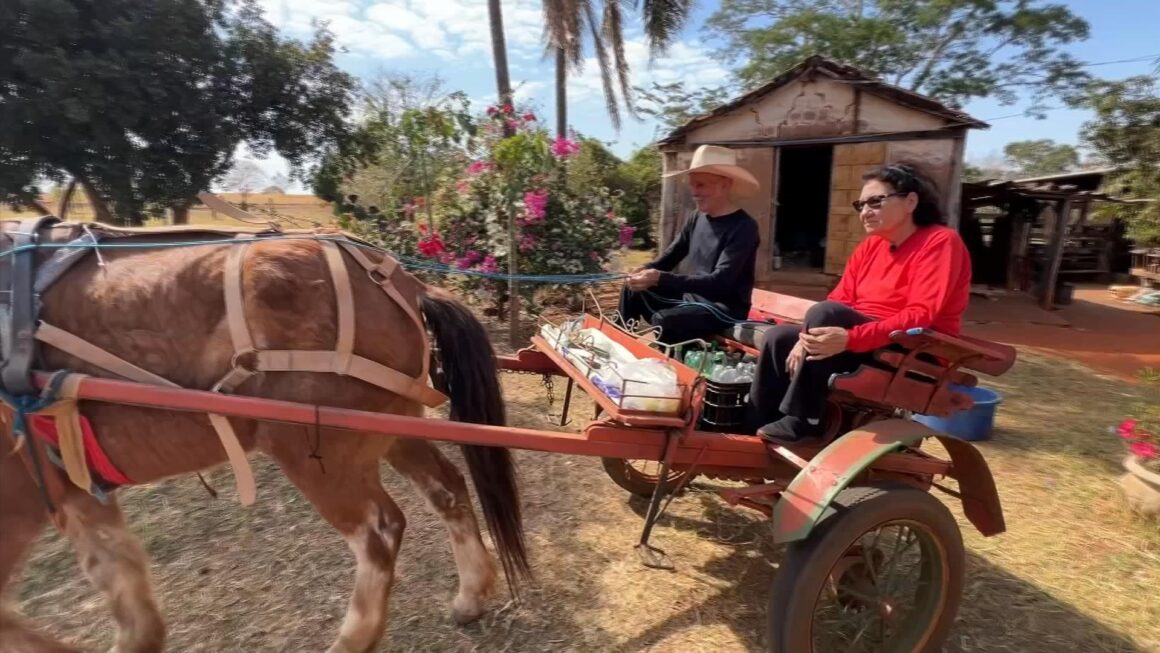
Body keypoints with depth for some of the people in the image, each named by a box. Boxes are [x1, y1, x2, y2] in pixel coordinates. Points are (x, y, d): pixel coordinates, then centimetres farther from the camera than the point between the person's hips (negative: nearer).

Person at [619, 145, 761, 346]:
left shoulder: (743, 227, -18)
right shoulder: (697, 218, 4)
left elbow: (719, 282, -28)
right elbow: (672, 255, 12)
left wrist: (659, 278, -35)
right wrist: (647, 270, -13)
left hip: (723, 309, -8)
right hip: (691, 298, 8)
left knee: (663, 320, -32)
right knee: (632, 291, 5)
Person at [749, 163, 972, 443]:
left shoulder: (940, 242, -13)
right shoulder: (870, 245, 9)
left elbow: (920, 315, -23)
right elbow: (839, 300, 2)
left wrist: (851, 339, -34)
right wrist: (807, 338, -16)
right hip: (863, 339, 7)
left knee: (824, 313, -29)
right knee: (779, 337, -5)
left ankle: (803, 420, -20)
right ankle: (756, 422, -2)